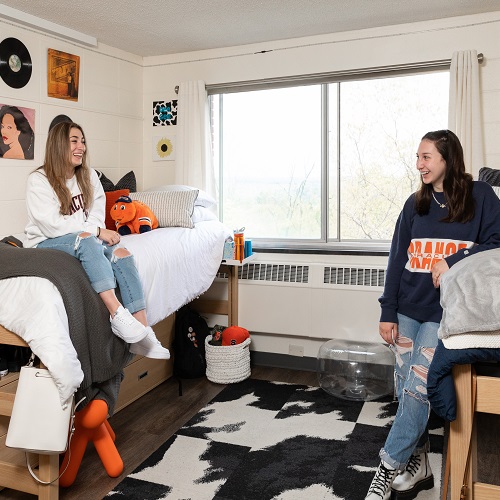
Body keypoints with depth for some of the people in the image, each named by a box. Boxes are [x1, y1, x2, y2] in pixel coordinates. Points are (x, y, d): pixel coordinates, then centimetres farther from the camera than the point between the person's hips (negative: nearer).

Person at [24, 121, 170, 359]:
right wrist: (96, 231, -24)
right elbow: (52, 224, -19)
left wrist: (98, 231, -20)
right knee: (86, 240, -37)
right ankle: (117, 313, -46)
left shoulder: (89, 175, 9)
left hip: (85, 239, 5)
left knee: (121, 253, -25)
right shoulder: (38, 180, -8)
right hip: (45, 243, -5)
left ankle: (142, 335, -33)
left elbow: (97, 213, 2)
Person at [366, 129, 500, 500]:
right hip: (407, 309, 4)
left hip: (445, 313, -4)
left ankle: (388, 470, 4)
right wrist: (388, 313, 3)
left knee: (417, 388, -10)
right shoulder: (416, 204, 10)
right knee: (406, 389, 7)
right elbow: (397, 259, 7)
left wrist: (452, 262, -17)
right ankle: (418, 465, 24)